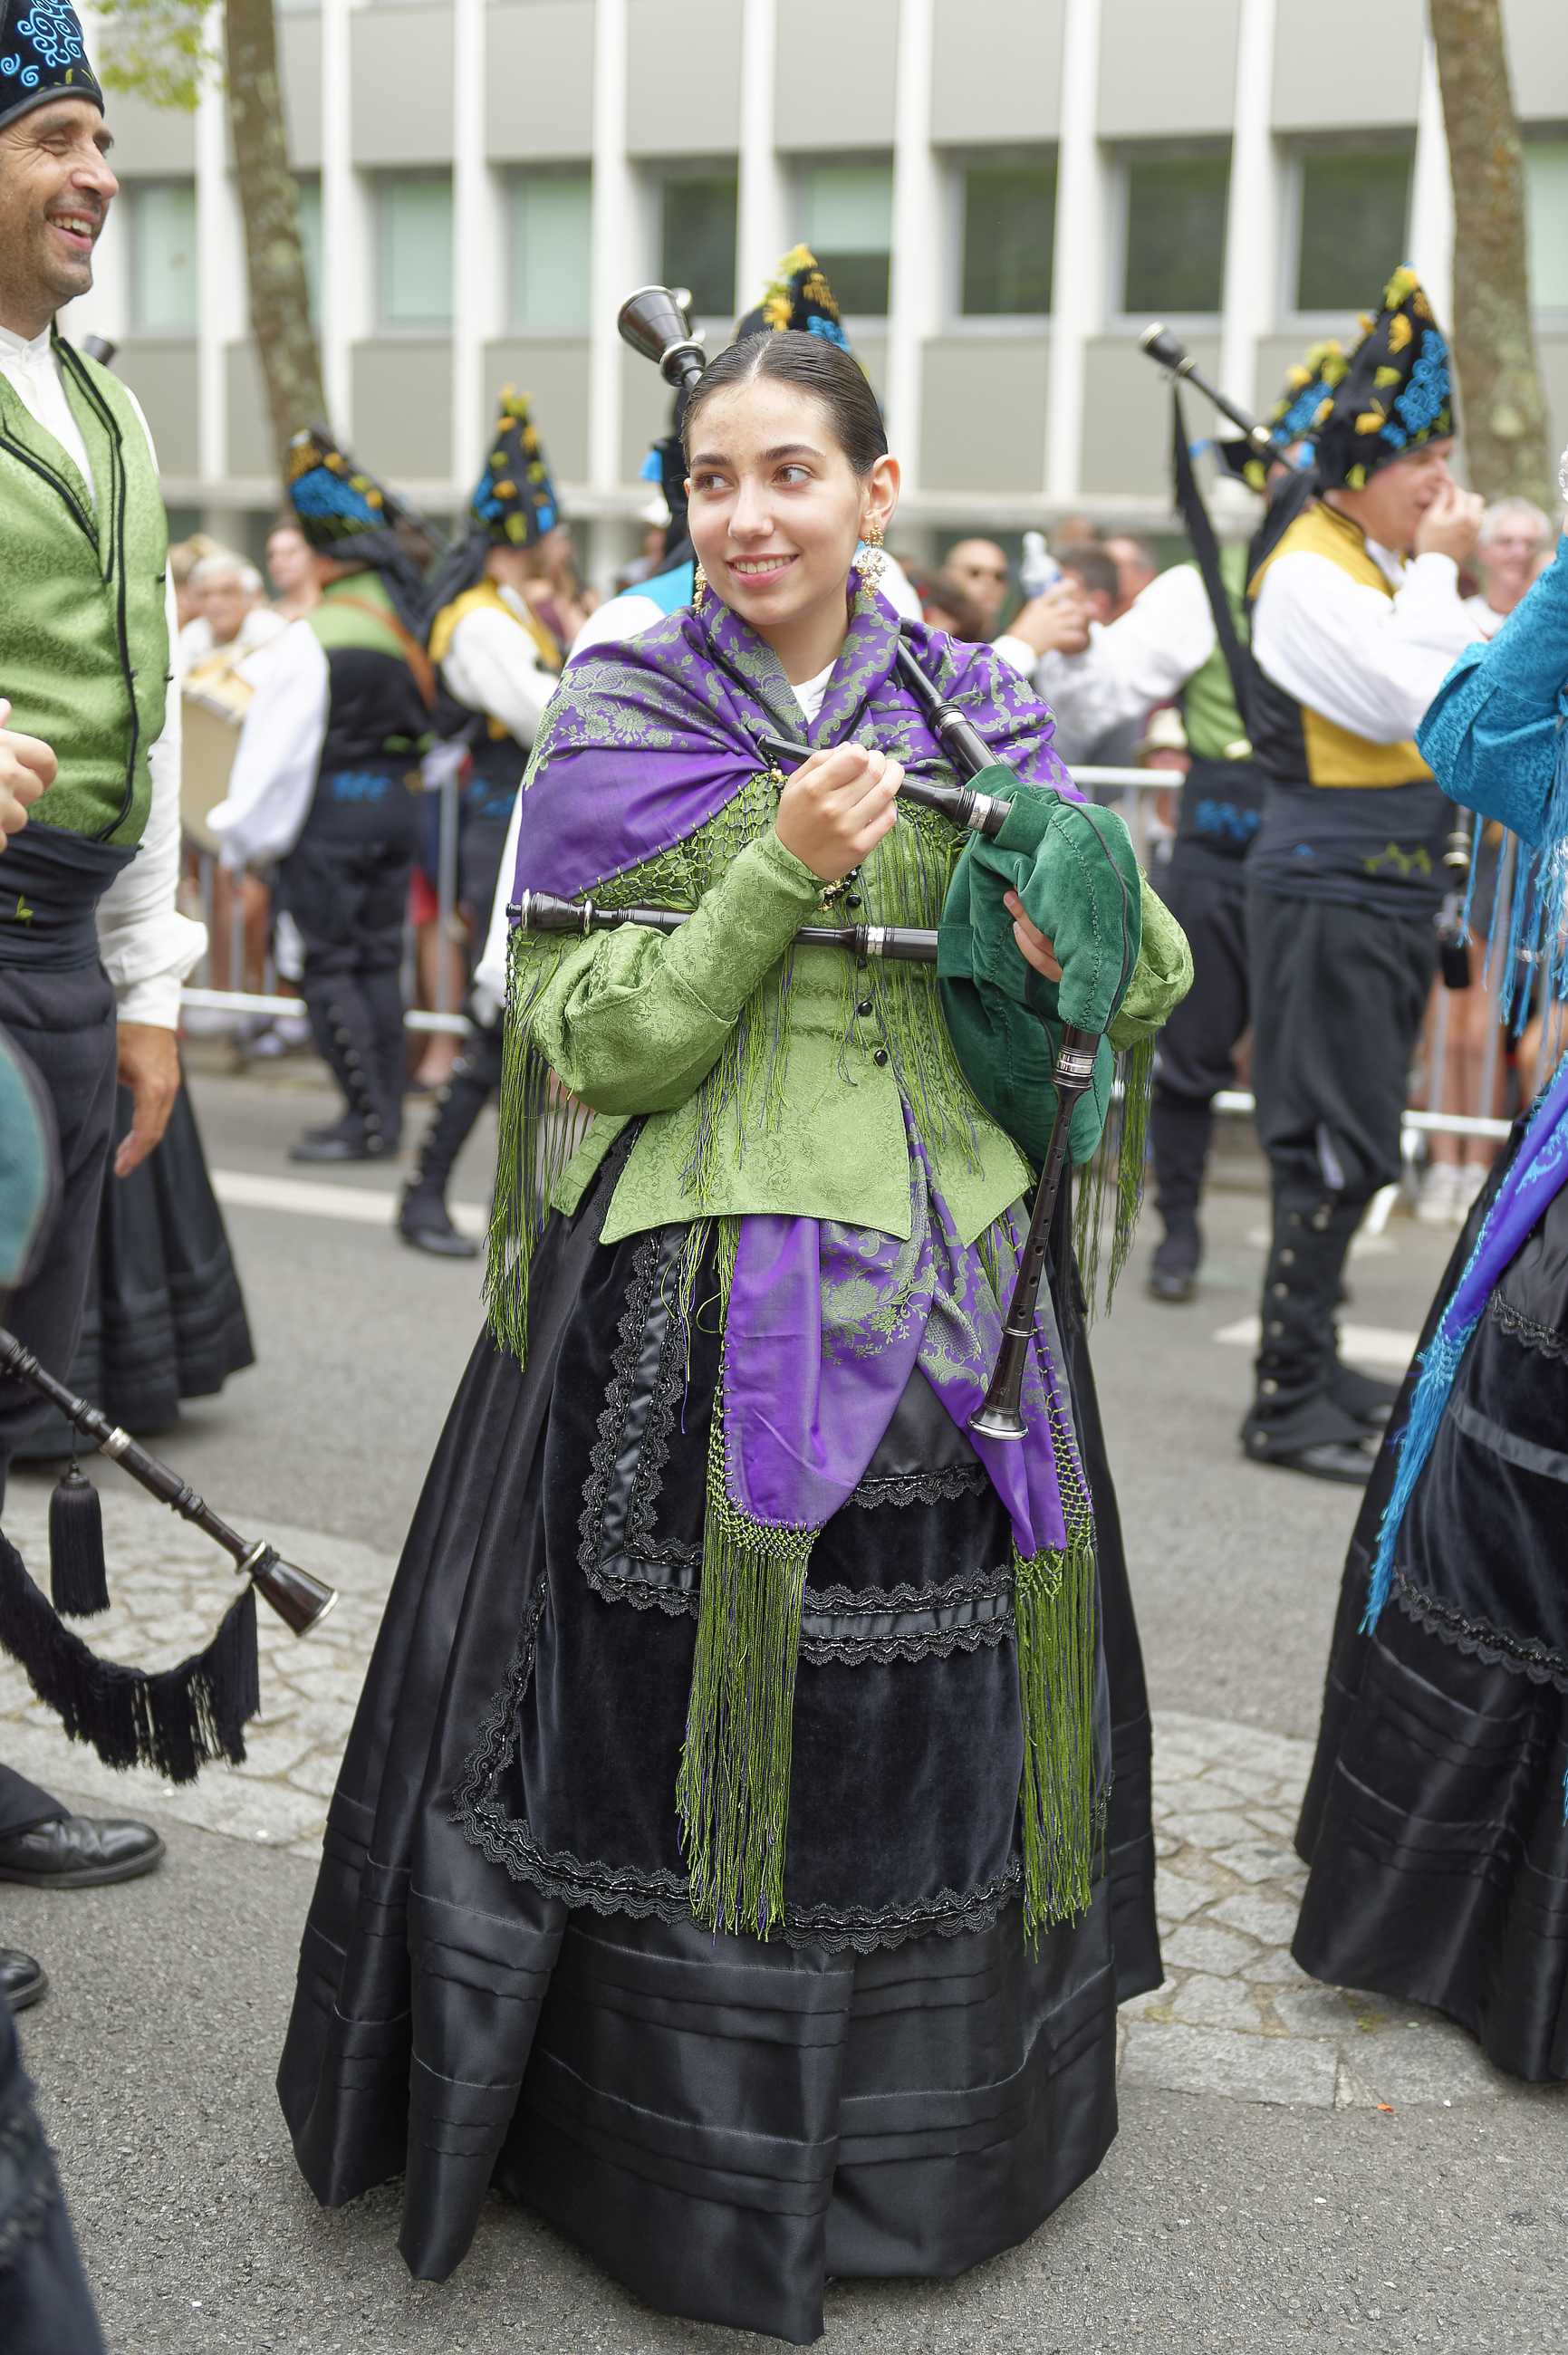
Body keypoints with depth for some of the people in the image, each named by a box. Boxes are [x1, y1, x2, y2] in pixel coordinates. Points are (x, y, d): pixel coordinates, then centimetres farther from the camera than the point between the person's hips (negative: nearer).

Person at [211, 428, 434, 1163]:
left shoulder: (313, 636, -16)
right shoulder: (408, 613, 3)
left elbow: (277, 748, -13)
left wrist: (245, 836, -2)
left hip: (329, 808, -7)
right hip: (394, 800, 7)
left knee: (329, 965, 0)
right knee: (379, 959, 12)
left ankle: (366, 1119, -2)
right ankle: (387, 1110, 15)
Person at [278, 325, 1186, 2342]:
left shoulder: (971, 711, 8)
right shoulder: (621, 723, 0)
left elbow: (1089, 999, 13)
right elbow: (598, 1045, -7)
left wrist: (1072, 950, -10)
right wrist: (782, 874, -18)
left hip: (941, 1296, 3)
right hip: (695, 1298, -3)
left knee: (923, 1713, 9)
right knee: (685, 1711, 2)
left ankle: (911, 2120, 32)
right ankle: (682, 2127, 23)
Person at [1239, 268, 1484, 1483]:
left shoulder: (1393, 565, 14)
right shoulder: (1308, 573, -14)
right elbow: (1408, 703, -24)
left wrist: (1440, 576, 5)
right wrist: (1438, 571, -14)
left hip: (1390, 889, 9)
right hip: (1330, 892, -9)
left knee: (1352, 1146, 14)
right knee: (1332, 1148, -8)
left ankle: (1315, 1363, 25)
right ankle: (1289, 1402, -1)